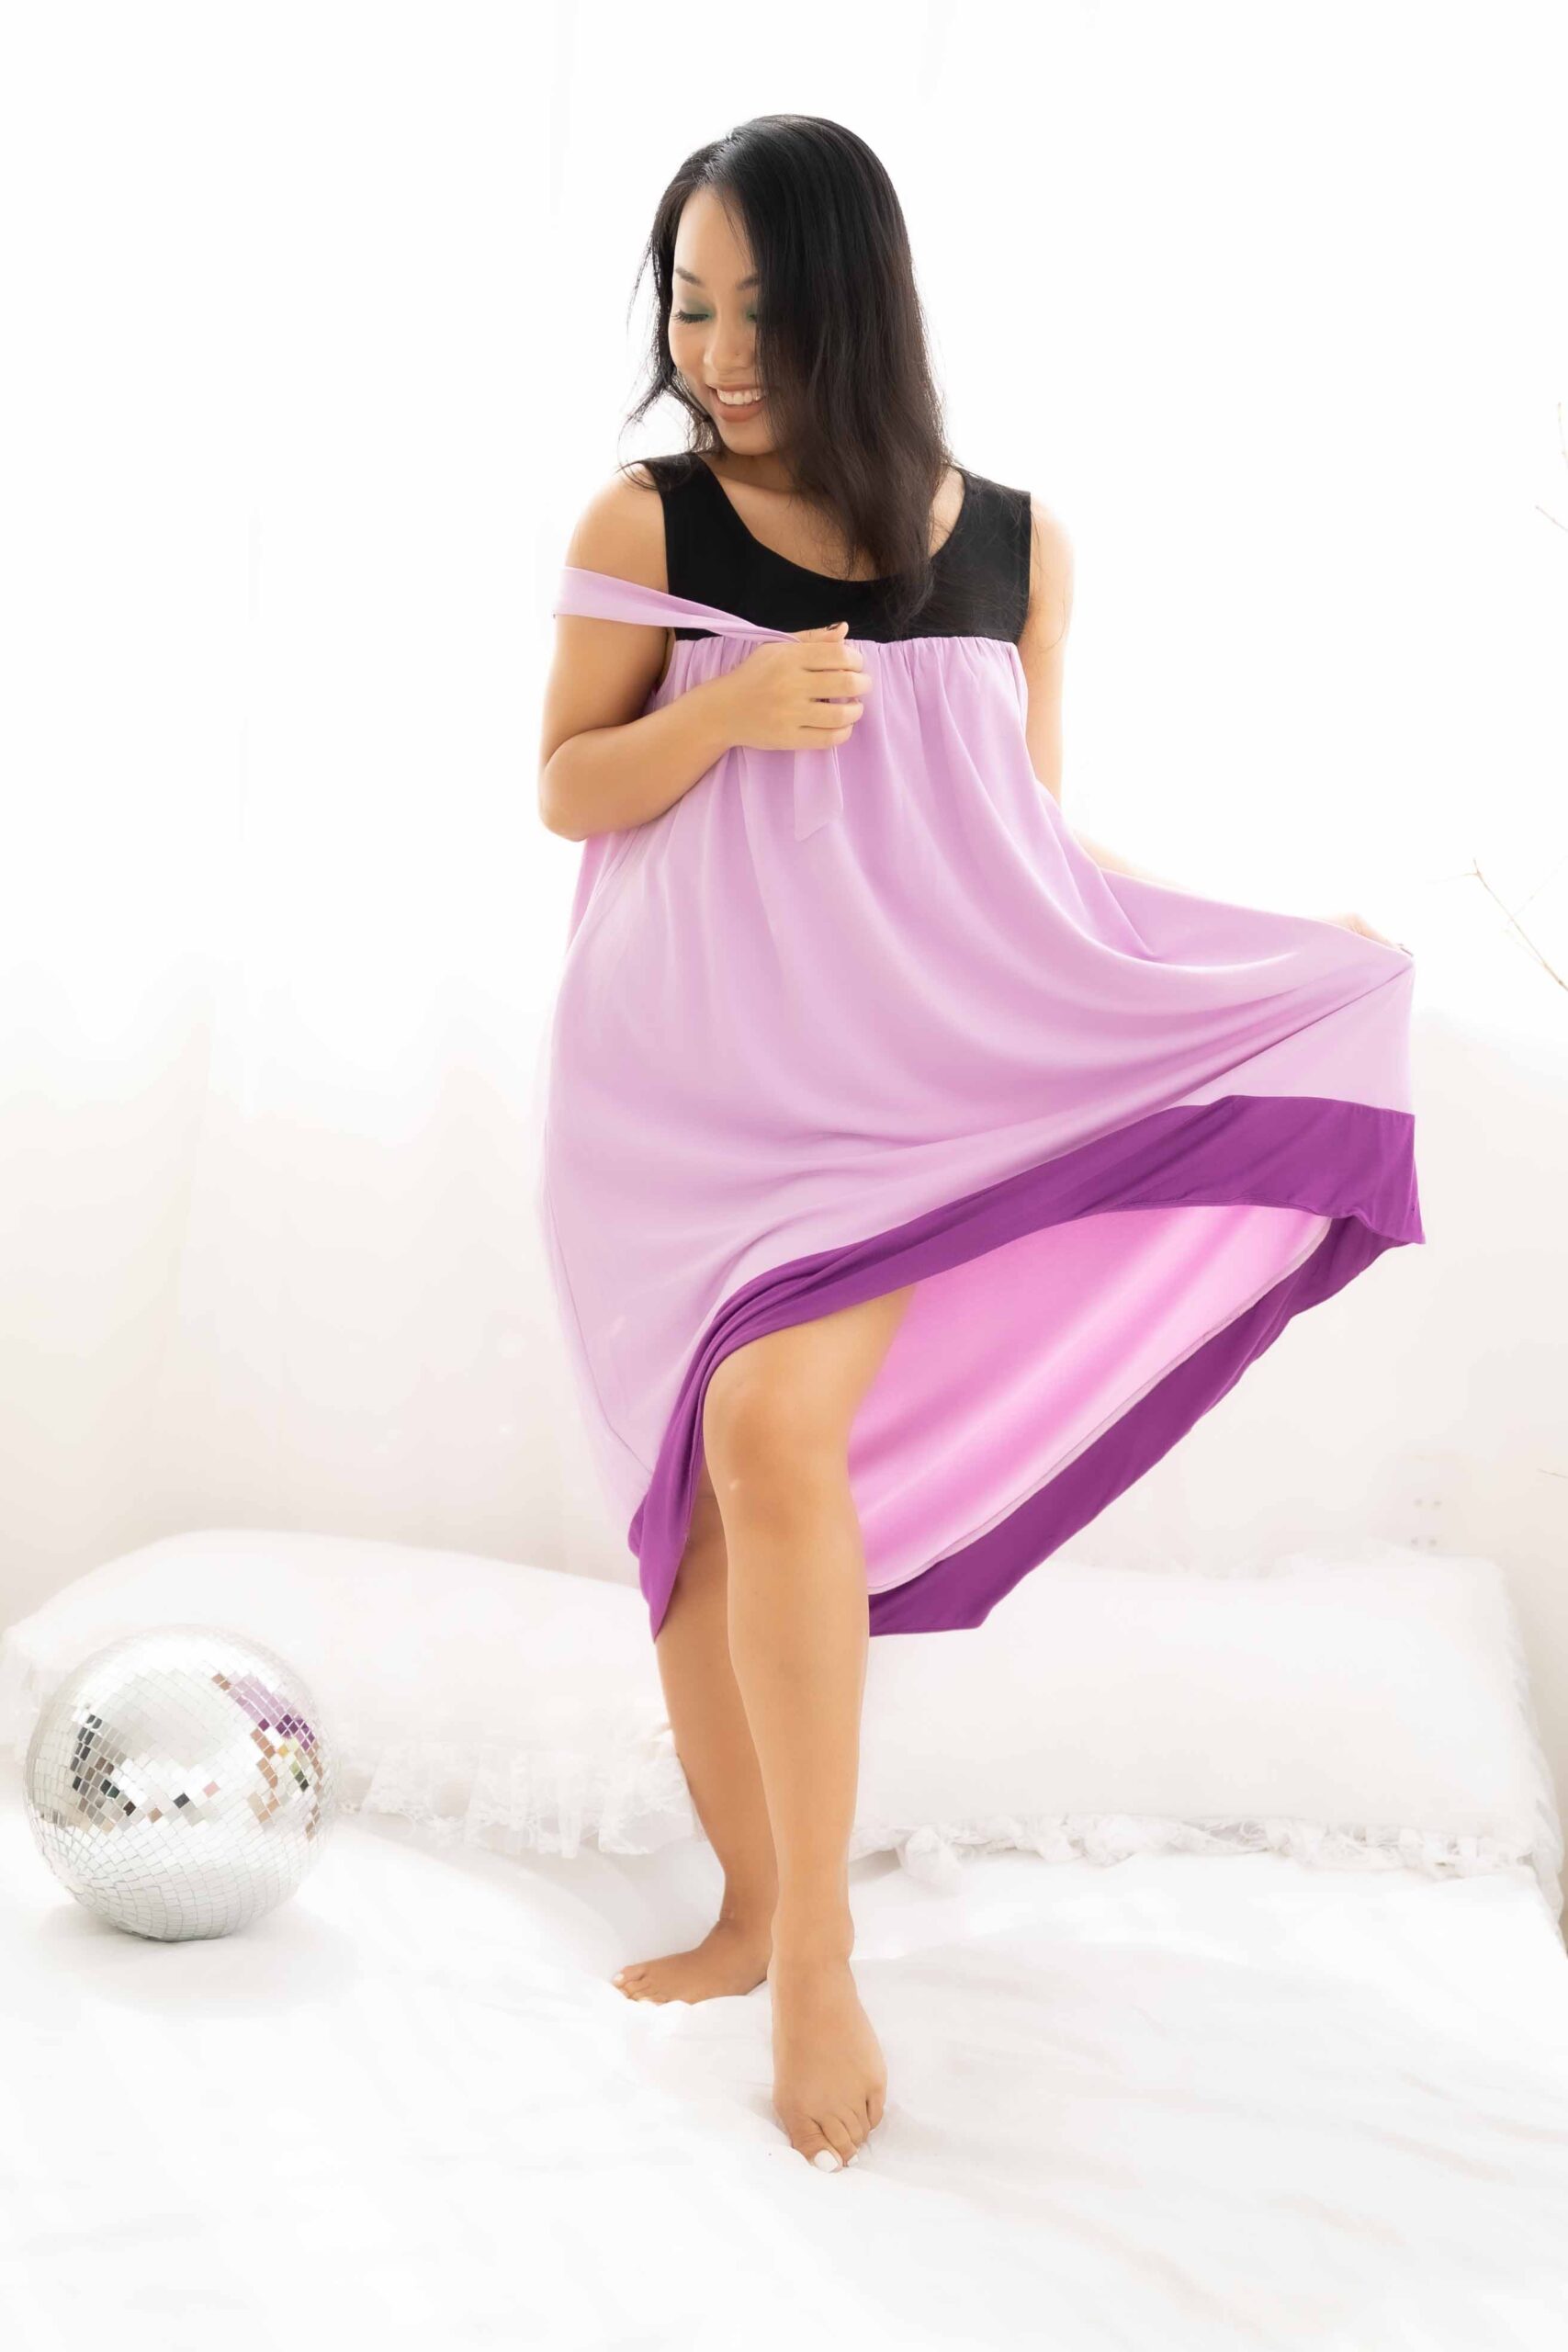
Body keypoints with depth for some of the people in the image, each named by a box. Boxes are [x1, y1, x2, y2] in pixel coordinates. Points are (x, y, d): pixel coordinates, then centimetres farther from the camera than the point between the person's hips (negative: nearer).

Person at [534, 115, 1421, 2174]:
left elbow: (1032, 844, 10)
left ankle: (820, 1955, -7)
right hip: (681, 1070, 2)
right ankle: (750, 1909, 21)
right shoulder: (645, 521, -1)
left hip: (907, 1063, -1)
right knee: (692, 1489, 4)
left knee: (777, 1438, -20)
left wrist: (1271, 952, 5)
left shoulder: (1013, 543, 2)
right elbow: (566, 790, 3)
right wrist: (721, 714, -15)